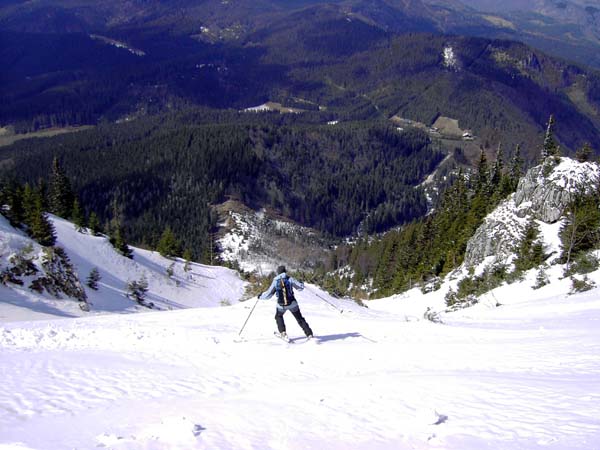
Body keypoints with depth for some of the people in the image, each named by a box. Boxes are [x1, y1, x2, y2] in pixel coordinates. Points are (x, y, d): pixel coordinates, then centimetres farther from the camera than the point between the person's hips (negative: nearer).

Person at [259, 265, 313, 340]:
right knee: (299, 318, 15)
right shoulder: (289, 279, -4)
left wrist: (261, 296, 22)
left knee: (278, 317, 29)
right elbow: (300, 287, -1)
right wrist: (302, 283, 23)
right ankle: (309, 334, 9)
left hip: (281, 305, 0)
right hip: (292, 303, 0)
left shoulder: (275, 282, -1)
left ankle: (283, 332, 14)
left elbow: (268, 294, 3)